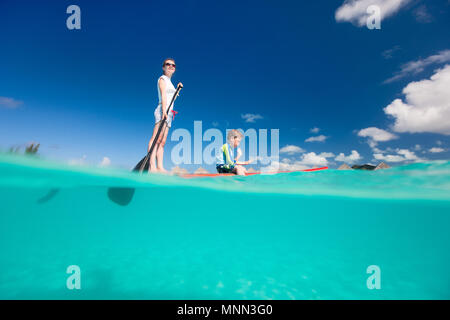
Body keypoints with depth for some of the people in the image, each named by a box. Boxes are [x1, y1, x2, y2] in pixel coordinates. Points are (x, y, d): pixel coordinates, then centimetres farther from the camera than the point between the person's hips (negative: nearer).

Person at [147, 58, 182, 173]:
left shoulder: (169, 82, 28)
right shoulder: (162, 79, 5)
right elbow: (163, 95, -11)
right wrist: (164, 110, -22)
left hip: (168, 113, 9)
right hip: (162, 111, -8)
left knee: (162, 142, 0)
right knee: (156, 138, -19)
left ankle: (160, 167, -3)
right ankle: (151, 166, -27)